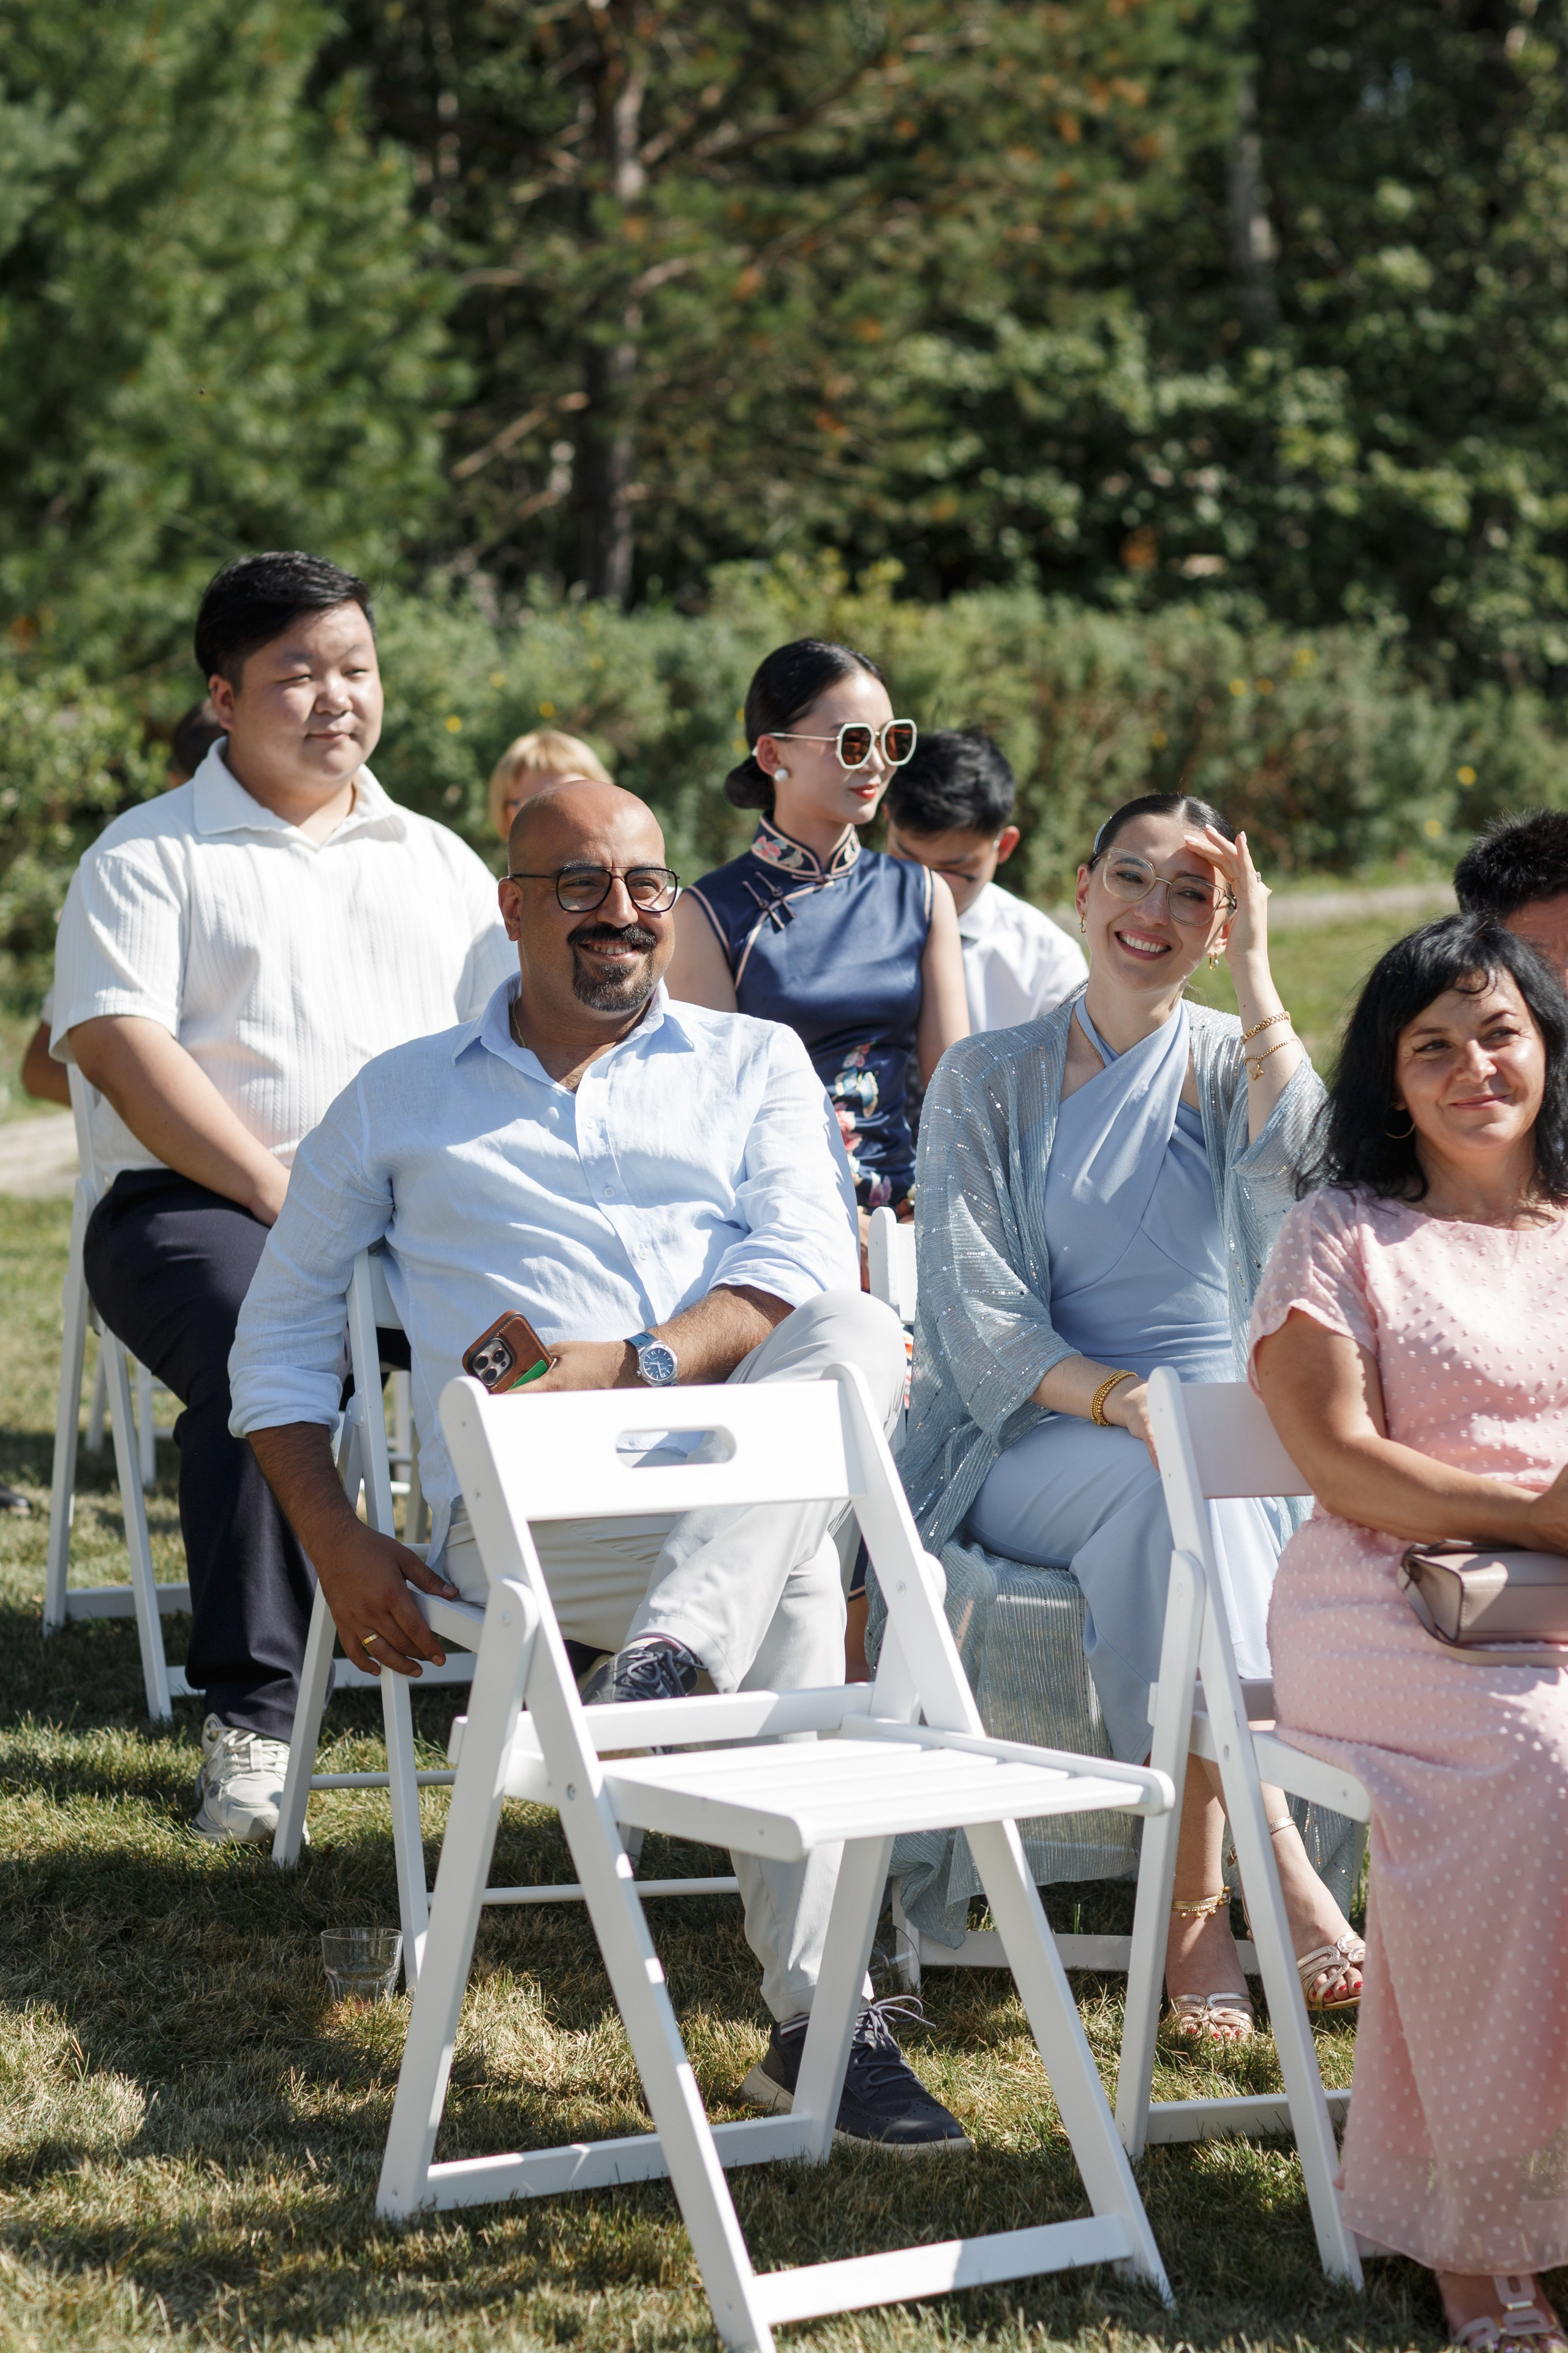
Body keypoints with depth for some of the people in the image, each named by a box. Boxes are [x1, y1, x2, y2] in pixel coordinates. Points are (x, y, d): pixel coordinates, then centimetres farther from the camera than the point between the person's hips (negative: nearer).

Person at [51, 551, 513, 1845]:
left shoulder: (437, 859, 23)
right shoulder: (150, 854, 9)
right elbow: (122, 1050, -6)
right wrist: (282, 1192, -17)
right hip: (201, 1203, -3)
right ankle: (249, 1718, -30)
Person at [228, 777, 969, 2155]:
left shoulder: (753, 1063, 21)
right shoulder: (401, 1099, 22)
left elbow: (811, 1261, 1)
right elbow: (282, 1331, 22)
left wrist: (633, 1363, -18)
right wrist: (336, 1544, 6)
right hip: (525, 1511, -1)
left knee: (860, 1339, -35)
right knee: (796, 1582, -34)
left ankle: (667, 1662, -49)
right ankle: (818, 2019, -41)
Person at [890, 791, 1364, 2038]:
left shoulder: (1235, 1064, 11)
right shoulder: (989, 1081, 7)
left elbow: (1305, 1177, -13)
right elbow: (974, 1306, -4)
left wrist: (1255, 972, -10)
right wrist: (1118, 1398, -20)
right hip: (1037, 1440, -1)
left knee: (1172, 1514, -35)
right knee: (1169, 1480, -35)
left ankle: (1196, 1893, -35)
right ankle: (1274, 1859, -40)